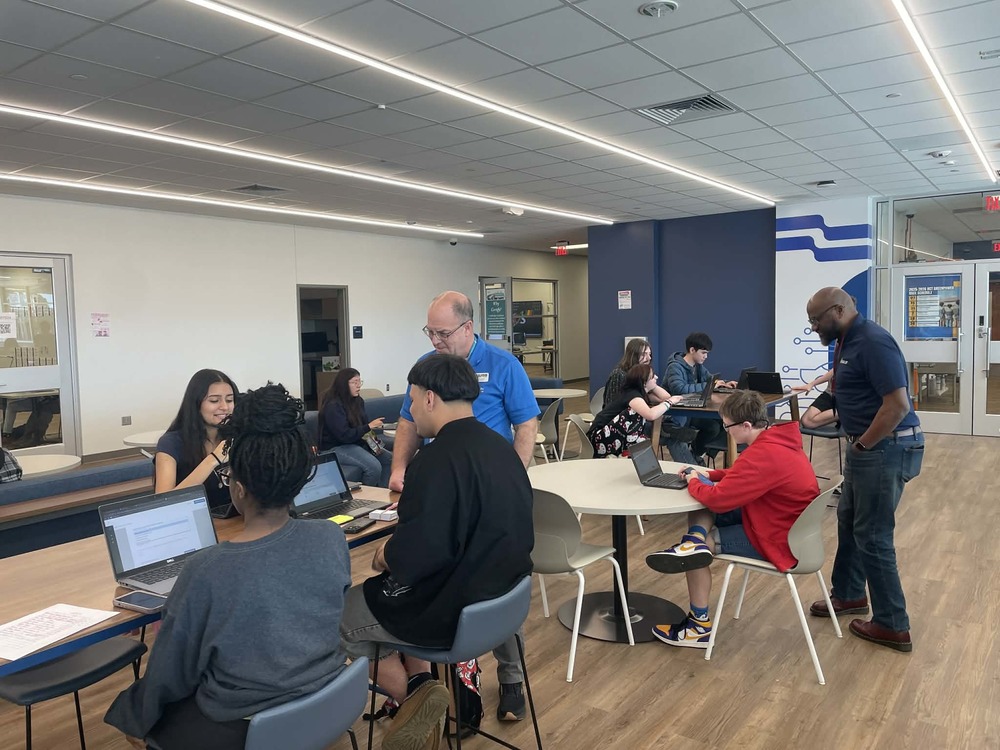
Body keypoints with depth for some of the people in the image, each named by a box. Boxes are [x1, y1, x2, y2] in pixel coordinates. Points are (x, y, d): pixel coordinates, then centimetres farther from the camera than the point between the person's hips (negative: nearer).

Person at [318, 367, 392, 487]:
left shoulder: (358, 401, 6)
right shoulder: (333, 406, -20)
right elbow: (344, 435, -25)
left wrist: (370, 436, -4)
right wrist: (369, 427, -24)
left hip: (357, 441, 9)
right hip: (336, 447, -9)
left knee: (390, 458, -5)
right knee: (374, 467, -27)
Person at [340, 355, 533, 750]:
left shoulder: (438, 459, -26)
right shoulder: (501, 447, 3)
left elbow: (416, 553, -28)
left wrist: (385, 557, -6)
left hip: (450, 610, -9)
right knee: (374, 591, 29)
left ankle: (410, 695, 16)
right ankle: (418, 685, 18)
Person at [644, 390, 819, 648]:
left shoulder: (763, 454, -31)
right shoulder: (777, 439, 0)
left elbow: (718, 499, -27)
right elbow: (745, 476, 18)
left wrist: (694, 483, -8)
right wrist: (709, 475, 5)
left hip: (779, 541, -9)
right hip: (779, 520, 10)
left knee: (699, 548, -1)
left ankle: (699, 627, 8)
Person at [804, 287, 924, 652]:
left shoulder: (873, 342, -21)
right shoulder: (849, 340, 9)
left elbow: (898, 405, -26)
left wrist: (862, 445, -17)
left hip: (886, 449, -10)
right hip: (869, 447, 10)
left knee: (873, 536, -1)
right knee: (849, 521, 21)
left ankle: (892, 626, 12)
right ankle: (849, 594, 38)